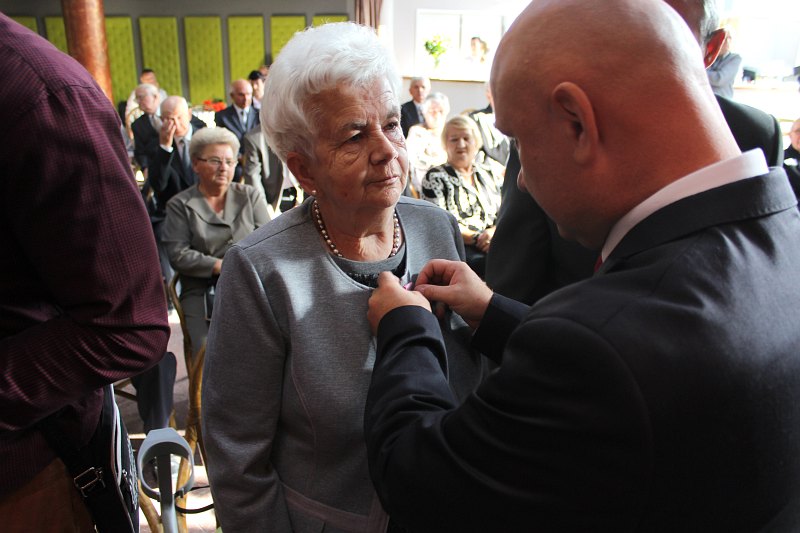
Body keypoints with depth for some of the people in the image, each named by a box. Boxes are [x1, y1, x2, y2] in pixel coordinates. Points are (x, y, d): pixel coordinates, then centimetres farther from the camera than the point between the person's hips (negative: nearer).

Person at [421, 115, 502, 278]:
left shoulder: (489, 175, 24)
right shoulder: (435, 177, 9)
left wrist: (494, 231, -6)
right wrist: (477, 238, -14)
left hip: (496, 244, 5)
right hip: (459, 248, -5)